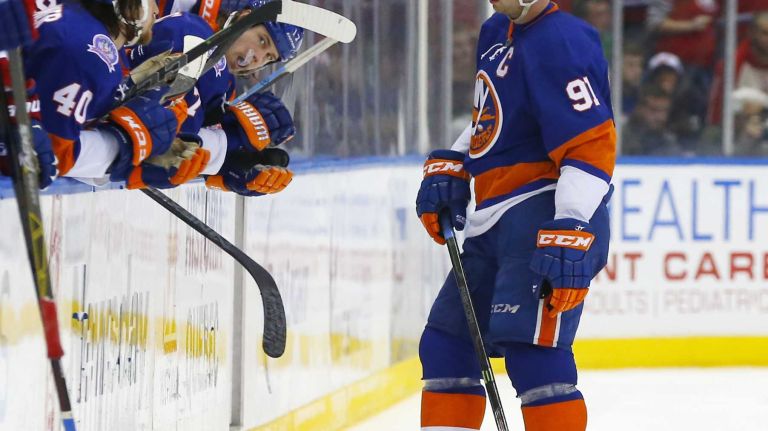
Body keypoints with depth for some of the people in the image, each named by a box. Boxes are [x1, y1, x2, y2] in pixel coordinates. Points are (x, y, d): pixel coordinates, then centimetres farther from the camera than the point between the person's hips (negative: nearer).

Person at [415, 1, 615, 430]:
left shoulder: (561, 42, -16)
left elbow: (592, 145, -23)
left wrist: (570, 235, -31)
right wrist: (448, 170, 18)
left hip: (548, 215, -10)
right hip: (493, 223, 10)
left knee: (530, 349, -22)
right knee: (447, 342, 16)